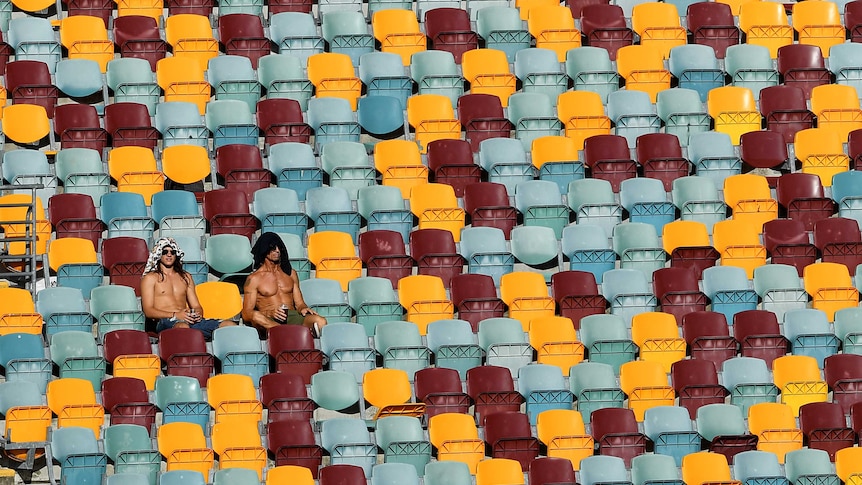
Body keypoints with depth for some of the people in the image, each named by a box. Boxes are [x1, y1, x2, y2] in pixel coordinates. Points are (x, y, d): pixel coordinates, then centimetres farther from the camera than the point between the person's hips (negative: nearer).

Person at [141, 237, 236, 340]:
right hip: (165, 322, -5)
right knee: (182, 326, -45)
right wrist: (175, 315, -12)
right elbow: (148, 311, 2)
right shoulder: (150, 278, 14)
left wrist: (197, 313, -1)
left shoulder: (185, 277, 30)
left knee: (230, 325, -22)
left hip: (191, 320, 5)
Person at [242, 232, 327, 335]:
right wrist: (269, 313, -18)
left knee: (321, 322, -28)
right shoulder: (254, 278, 9)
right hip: (269, 320, -3)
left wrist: (303, 308, -4)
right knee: (257, 316, -42)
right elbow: (246, 314, 1)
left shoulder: (290, 273, 24)